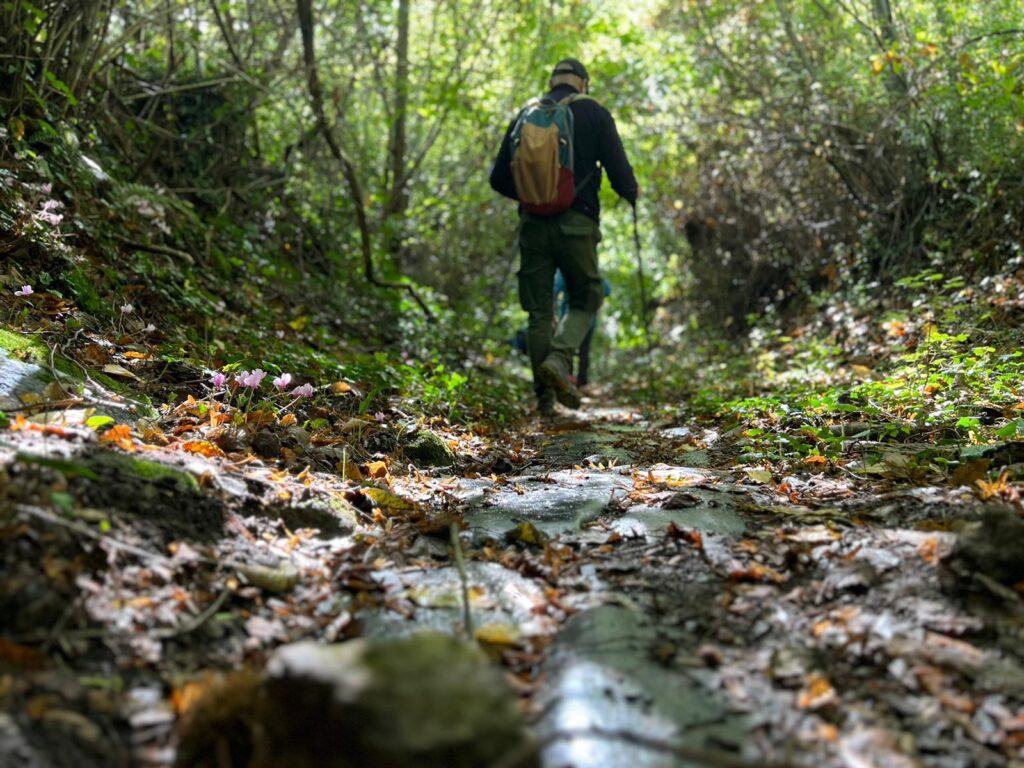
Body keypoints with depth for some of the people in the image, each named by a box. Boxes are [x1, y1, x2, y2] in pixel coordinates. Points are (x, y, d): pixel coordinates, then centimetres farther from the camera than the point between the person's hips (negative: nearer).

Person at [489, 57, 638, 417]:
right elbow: (619, 171, -3)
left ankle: (545, 395, 8)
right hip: (576, 223, -3)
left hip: (533, 223, 3)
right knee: (586, 299, 13)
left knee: (539, 311, 8)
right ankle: (559, 359, -12)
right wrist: (632, 194, 18)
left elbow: (499, 178, 12)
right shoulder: (594, 114, 3)